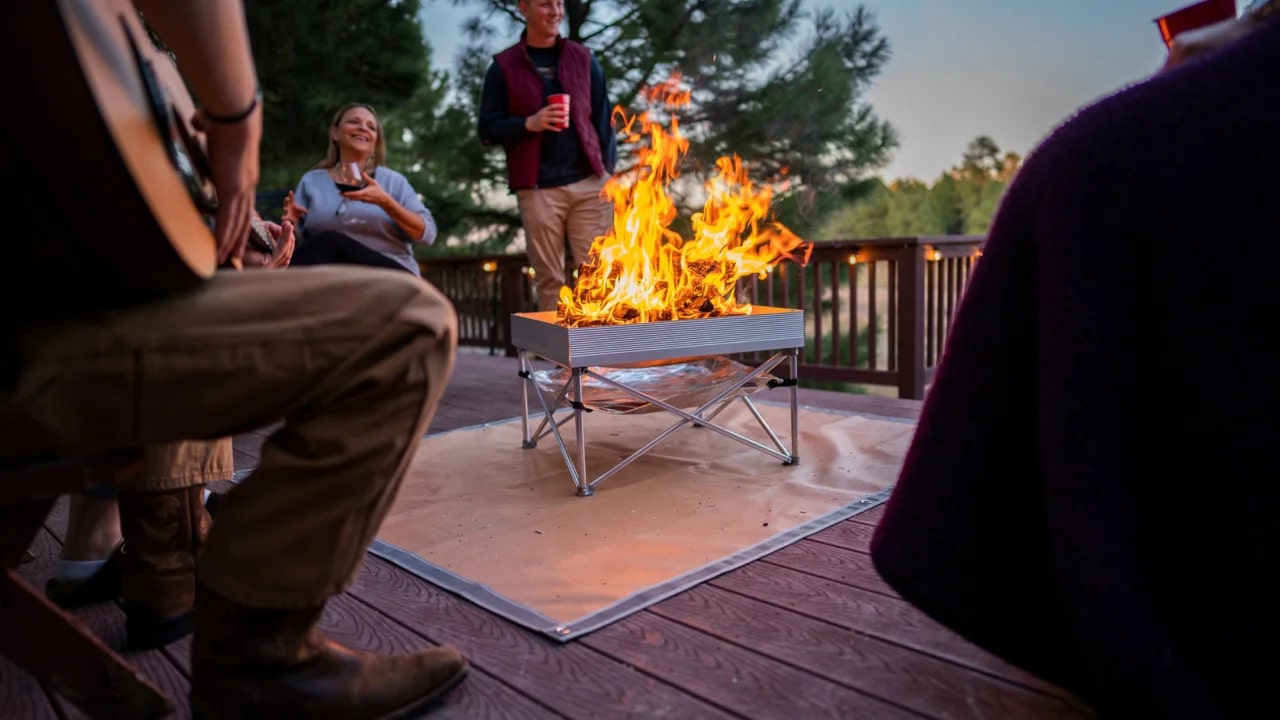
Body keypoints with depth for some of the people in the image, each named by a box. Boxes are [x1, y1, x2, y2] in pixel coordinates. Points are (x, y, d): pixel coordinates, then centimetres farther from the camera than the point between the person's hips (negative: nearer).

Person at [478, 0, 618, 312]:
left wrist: (608, 170, 2)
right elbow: (488, 130, 4)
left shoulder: (584, 58, 13)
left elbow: (603, 120, 12)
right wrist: (528, 124, -13)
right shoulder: (503, 66, 7)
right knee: (549, 279, 3)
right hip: (537, 189, -1)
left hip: (589, 183, 1)